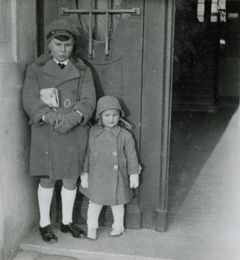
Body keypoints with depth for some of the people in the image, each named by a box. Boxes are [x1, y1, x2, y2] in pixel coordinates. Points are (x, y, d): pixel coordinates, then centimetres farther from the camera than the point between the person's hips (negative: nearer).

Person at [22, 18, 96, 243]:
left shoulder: (83, 71, 7)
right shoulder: (35, 70, 3)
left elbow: (88, 100, -3)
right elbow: (30, 100, -7)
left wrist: (73, 117, -22)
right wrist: (50, 117, -23)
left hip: (75, 133, 2)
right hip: (46, 133, -2)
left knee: (71, 179, 11)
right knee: (47, 180, 7)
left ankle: (67, 222, 30)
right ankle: (44, 224, 26)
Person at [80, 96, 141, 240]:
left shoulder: (125, 135, -8)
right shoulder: (92, 133, -6)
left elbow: (131, 156, -1)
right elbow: (86, 153, 1)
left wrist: (134, 174, 0)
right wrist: (84, 173, 0)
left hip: (117, 177, 0)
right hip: (96, 177, 0)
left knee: (117, 202, 14)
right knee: (95, 202, 9)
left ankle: (118, 226, 36)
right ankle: (92, 227, 29)